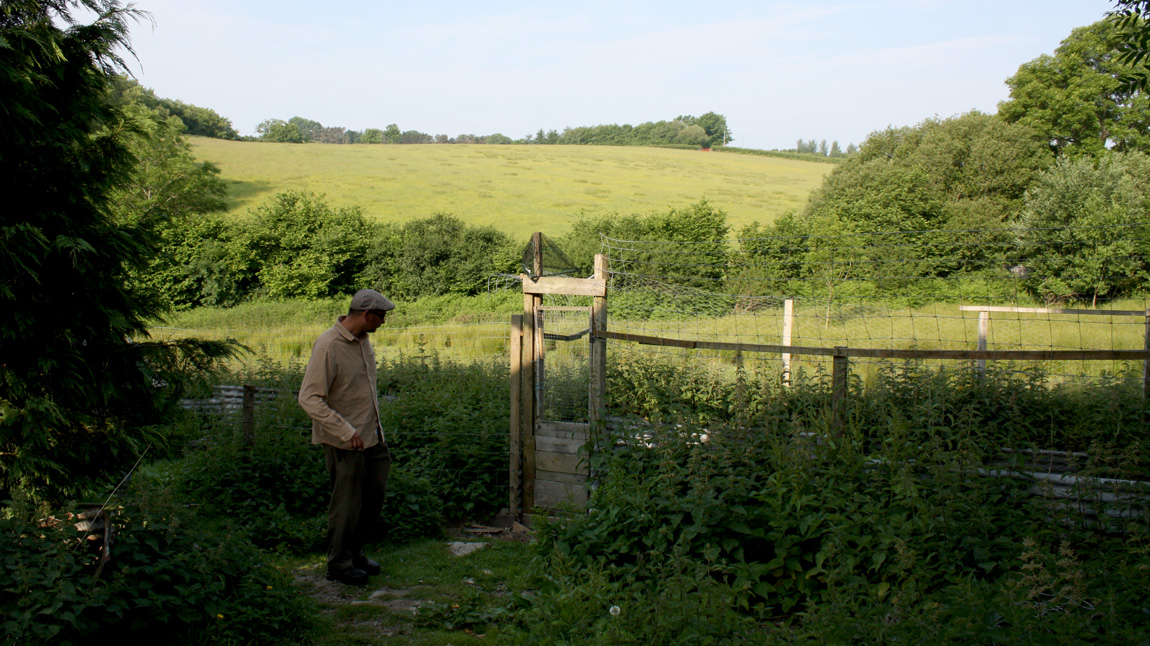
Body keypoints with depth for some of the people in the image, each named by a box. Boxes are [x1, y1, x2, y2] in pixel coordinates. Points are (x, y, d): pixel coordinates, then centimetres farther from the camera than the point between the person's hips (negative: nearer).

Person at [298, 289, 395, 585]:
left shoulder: (362, 339, 7)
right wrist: (346, 432, -25)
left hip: (372, 437, 8)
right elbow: (310, 399, -23)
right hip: (345, 443, -8)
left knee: (374, 496, 15)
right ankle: (339, 564, 21)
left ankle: (355, 552, 33)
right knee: (347, 505, 3)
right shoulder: (328, 346, -20)